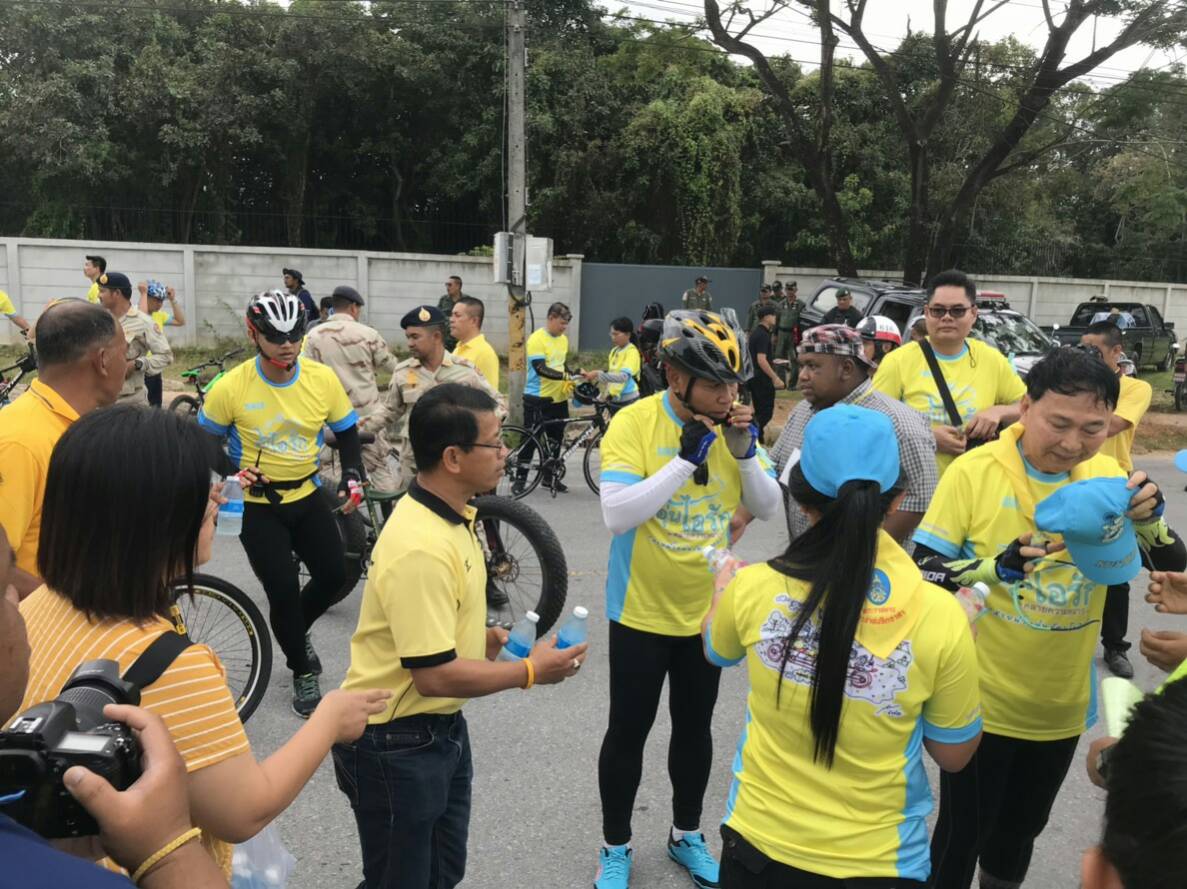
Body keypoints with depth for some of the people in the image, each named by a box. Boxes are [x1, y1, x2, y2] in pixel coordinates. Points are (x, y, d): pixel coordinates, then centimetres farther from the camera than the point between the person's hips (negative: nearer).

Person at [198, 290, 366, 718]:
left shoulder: (323, 378, -10)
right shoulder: (231, 387, -16)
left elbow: (347, 433, 3)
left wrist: (352, 476, -11)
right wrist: (231, 472, -19)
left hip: (307, 496, 3)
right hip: (256, 504, -3)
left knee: (334, 575, 0)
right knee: (283, 589, -6)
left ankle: (297, 632, 35)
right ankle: (302, 671, 20)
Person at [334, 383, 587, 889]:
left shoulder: (450, 515, 1)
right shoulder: (420, 547, -30)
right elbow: (435, 675, -29)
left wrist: (484, 638, 1)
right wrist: (530, 672, -18)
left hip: (441, 729, 9)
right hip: (395, 745, -9)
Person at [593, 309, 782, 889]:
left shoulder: (733, 423, -4)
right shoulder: (634, 423, -18)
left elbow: (769, 509, -2)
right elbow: (617, 514, -27)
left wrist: (745, 450, -18)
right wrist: (686, 458, -30)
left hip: (706, 610, 4)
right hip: (642, 610, -4)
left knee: (695, 728, 19)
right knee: (628, 731, 11)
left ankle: (686, 835, 42)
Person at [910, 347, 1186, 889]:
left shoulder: (1107, 478, -5)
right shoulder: (974, 472, -18)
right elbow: (921, 573, -18)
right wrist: (999, 566, -34)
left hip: (1061, 707, 4)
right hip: (982, 701, -4)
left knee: (1019, 833, 24)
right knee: (964, 832, 12)